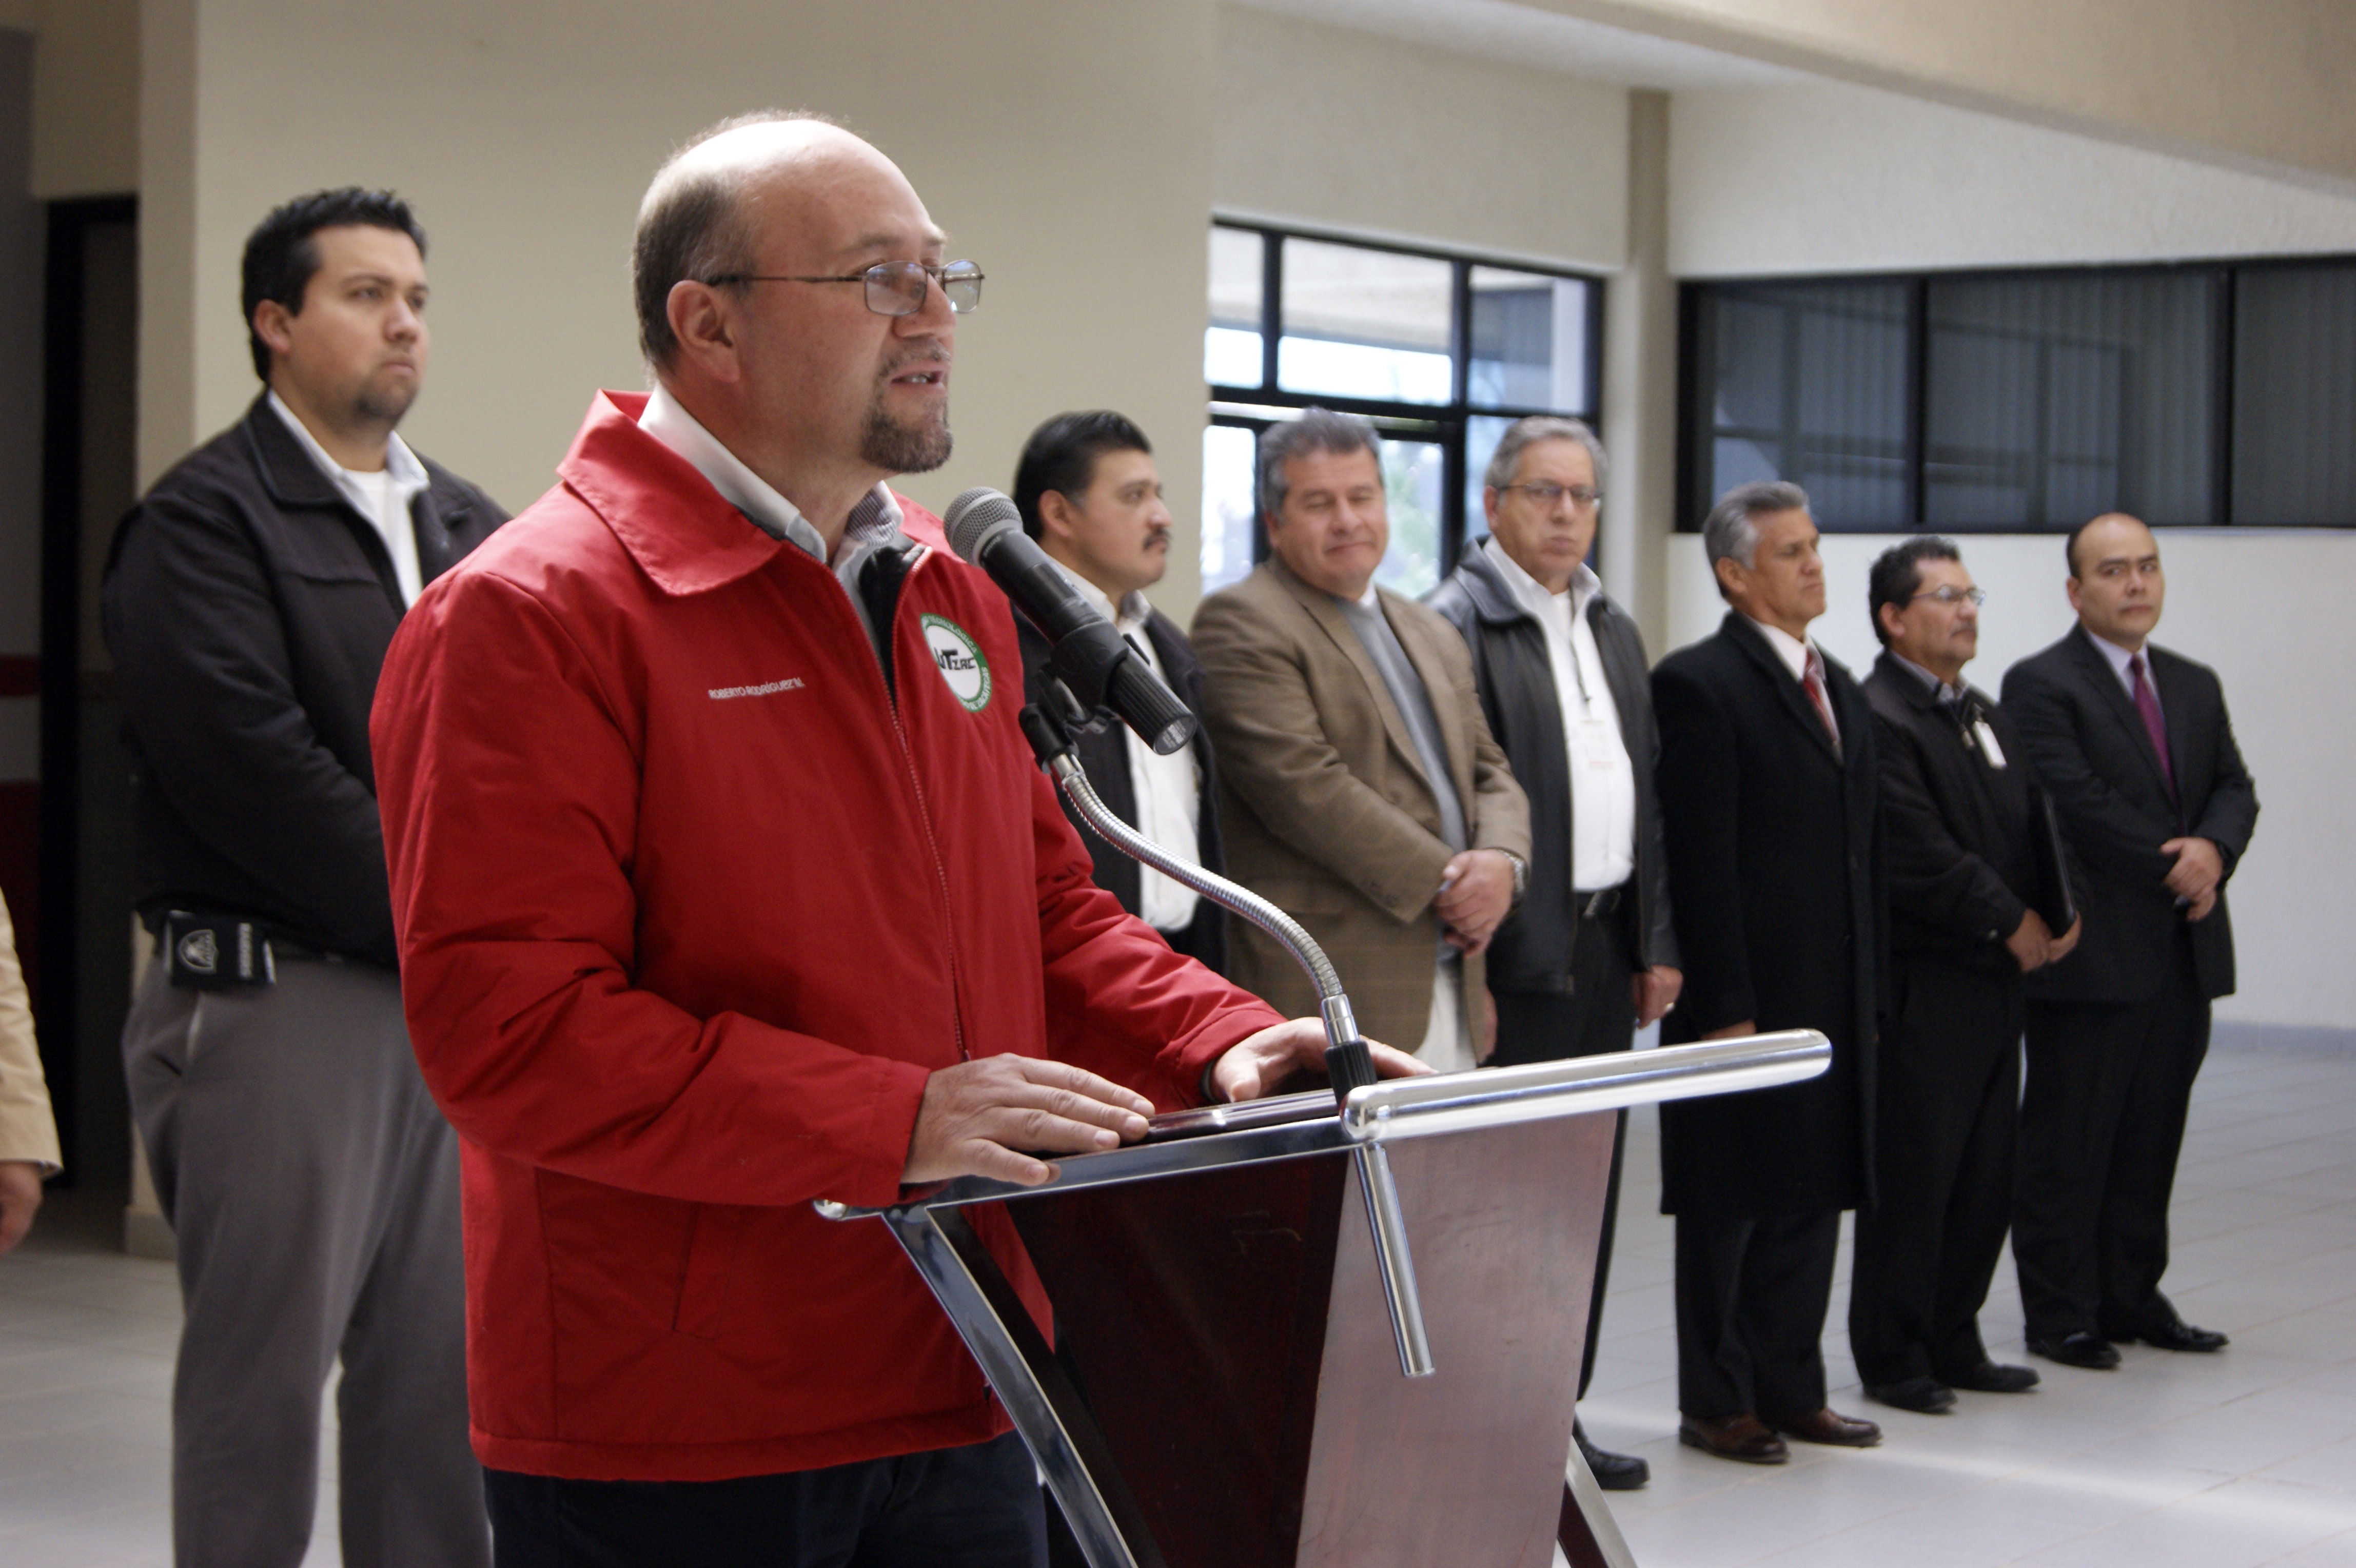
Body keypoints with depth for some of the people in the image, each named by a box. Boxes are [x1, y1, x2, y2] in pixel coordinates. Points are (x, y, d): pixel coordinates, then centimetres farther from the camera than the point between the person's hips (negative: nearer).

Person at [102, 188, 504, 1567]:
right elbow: (250, 765, -14)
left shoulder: (472, 526, 18)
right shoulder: (205, 521, -4)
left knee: (449, 1363, 9)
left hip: (463, 999, 7)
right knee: (266, 1370, -2)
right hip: (279, 999, -6)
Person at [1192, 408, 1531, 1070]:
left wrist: (1501, 861, -3)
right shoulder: (1241, 622, -5)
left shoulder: (1435, 635, 22)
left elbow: (1490, 772, 21)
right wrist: (1443, 880, -13)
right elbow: (1303, 785, -14)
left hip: (1454, 982, 8)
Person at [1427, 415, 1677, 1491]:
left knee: (1586, 1188, 12)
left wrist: (1657, 943, 12)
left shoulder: (1615, 632, 17)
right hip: (1516, 953, -8)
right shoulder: (1456, 625, -9)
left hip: (1606, 946, 8)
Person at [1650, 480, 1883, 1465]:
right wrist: (1724, 1007, -18)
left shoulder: (1838, 688, 16)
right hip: (1745, 1003, -8)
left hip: (1832, 1003, 8)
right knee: (1730, 1206, 2)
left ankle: (1790, 1391, 21)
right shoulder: (1699, 684, -10)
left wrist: (1870, 993, 13)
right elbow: (1700, 864, -14)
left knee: (1811, 1200, 12)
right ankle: (1716, 1404, 12)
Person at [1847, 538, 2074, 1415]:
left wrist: (2064, 911, -1)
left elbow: (2034, 824, 16)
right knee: (1914, 1177, -2)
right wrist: (2011, 924, -12)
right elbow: (1923, 856, -18)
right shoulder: (1878, 717, -13)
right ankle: (1891, 1358, 7)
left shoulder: (1987, 717, 18)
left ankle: (1951, 1343, 21)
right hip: (1922, 988, -9)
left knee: (1988, 1177, 11)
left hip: (1996, 981, 9)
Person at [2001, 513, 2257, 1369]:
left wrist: (2215, 849, -11)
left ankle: (2132, 1298, 20)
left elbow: (2235, 788, 10)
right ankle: (2059, 1314, 7)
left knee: (2151, 1139, 11)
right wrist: (2173, 872, -12)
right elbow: (2078, 806, -15)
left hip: (2183, 953, 7)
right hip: (2091, 956, -7)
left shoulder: (2196, 686, 17)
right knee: (2068, 1142, 0)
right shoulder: (2040, 686, -7)